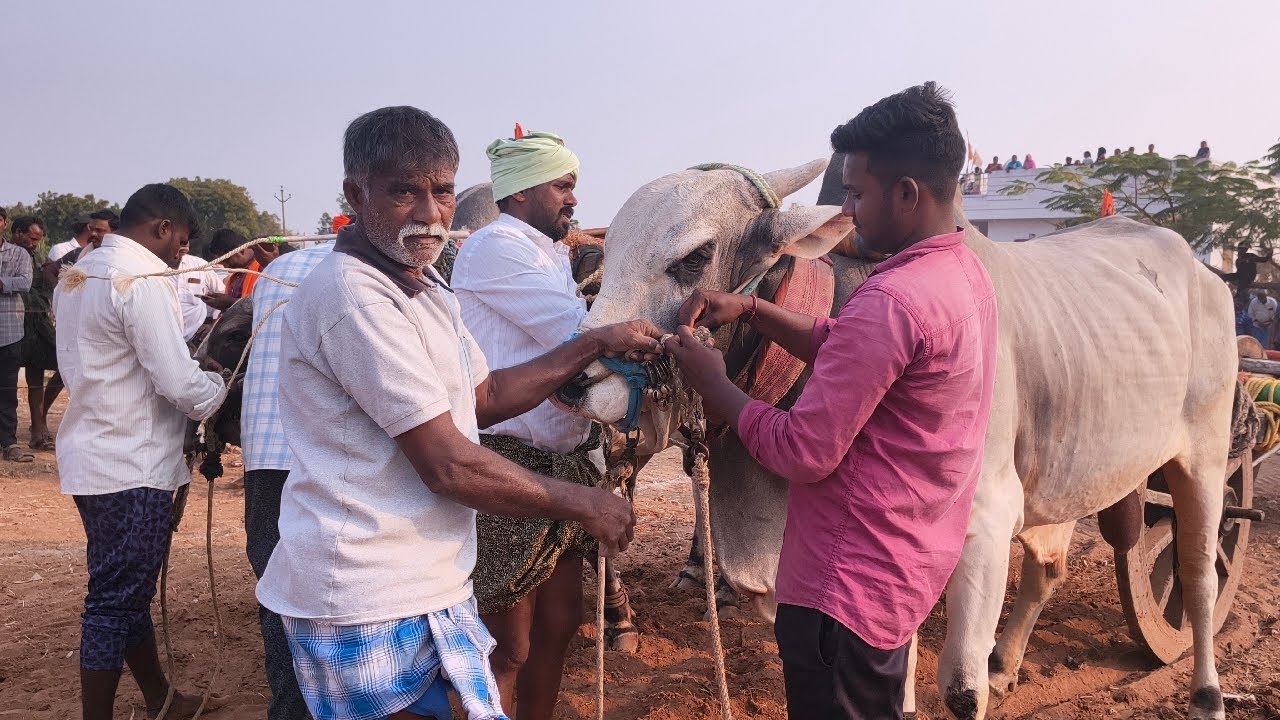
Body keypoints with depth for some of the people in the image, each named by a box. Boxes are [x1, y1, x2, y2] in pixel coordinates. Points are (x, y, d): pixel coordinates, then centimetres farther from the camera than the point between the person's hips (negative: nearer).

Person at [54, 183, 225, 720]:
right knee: (116, 599, 0)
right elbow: (181, 384, -23)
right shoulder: (142, 282, -18)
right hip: (132, 465, -10)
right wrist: (221, 391, -2)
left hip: (92, 455, 10)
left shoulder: (79, 272, 12)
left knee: (127, 590, 18)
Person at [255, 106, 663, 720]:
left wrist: (596, 344, 10)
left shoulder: (421, 287, 14)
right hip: (370, 605, -9)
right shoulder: (356, 295, -20)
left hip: (425, 585, 10)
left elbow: (484, 398, 17)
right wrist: (582, 503, -10)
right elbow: (449, 466, -21)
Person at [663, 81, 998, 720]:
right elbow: (842, 347, 15)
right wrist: (749, 308, 5)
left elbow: (802, 452, -24)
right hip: (913, 566, 10)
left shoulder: (890, 300, -26)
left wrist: (710, 380, -10)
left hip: (847, 584, -9)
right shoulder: (966, 272, 5)